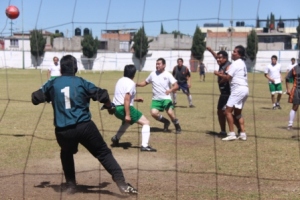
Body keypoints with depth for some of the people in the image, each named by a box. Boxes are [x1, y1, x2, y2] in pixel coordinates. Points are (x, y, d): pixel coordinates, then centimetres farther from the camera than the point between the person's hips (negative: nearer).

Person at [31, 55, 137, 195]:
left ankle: (71, 185, 26)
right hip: (84, 127, -2)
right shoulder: (81, 82, 4)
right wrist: (110, 107, 20)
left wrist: (47, 92, 35)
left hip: (62, 131, 2)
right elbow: (102, 95, 0)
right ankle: (121, 183, -6)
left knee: (66, 154, 31)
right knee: (103, 153, 6)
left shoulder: (52, 84, 8)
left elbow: (35, 99, 15)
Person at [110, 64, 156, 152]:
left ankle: (116, 138, 42)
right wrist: (127, 115, -25)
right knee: (146, 122, -5)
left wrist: (135, 99, 31)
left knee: (127, 121, 40)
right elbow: (126, 99, -22)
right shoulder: (130, 83, -11)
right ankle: (144, 145, -20)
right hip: (125, 108, -9)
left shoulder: (120, 81, 15)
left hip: (116, 108, 9)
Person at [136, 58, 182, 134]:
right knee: (153, 113, -19)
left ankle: (177, 127, 5)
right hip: (156, 99, 3)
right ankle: (166, 122, 11)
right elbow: (145, 82, 18)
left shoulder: (168, 75, -5)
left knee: (170, 112, -23)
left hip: (166, 98, -3)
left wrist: (170, 90, -30)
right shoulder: (153, 74, 5)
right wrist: (137, 84, 0)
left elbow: (176, 86, -10)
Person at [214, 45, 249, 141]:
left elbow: (227, 78, -12)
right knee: (238, 113, 14)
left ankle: (232, 134, -12)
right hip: (244, 89, 10)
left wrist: (218, 74, 3)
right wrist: (222, 74, 8)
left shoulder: (235, 64, -10)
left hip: (238, 89, -10)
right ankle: (243, 134, 9)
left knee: (228, 111, -8)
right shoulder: (242, 63, 19)